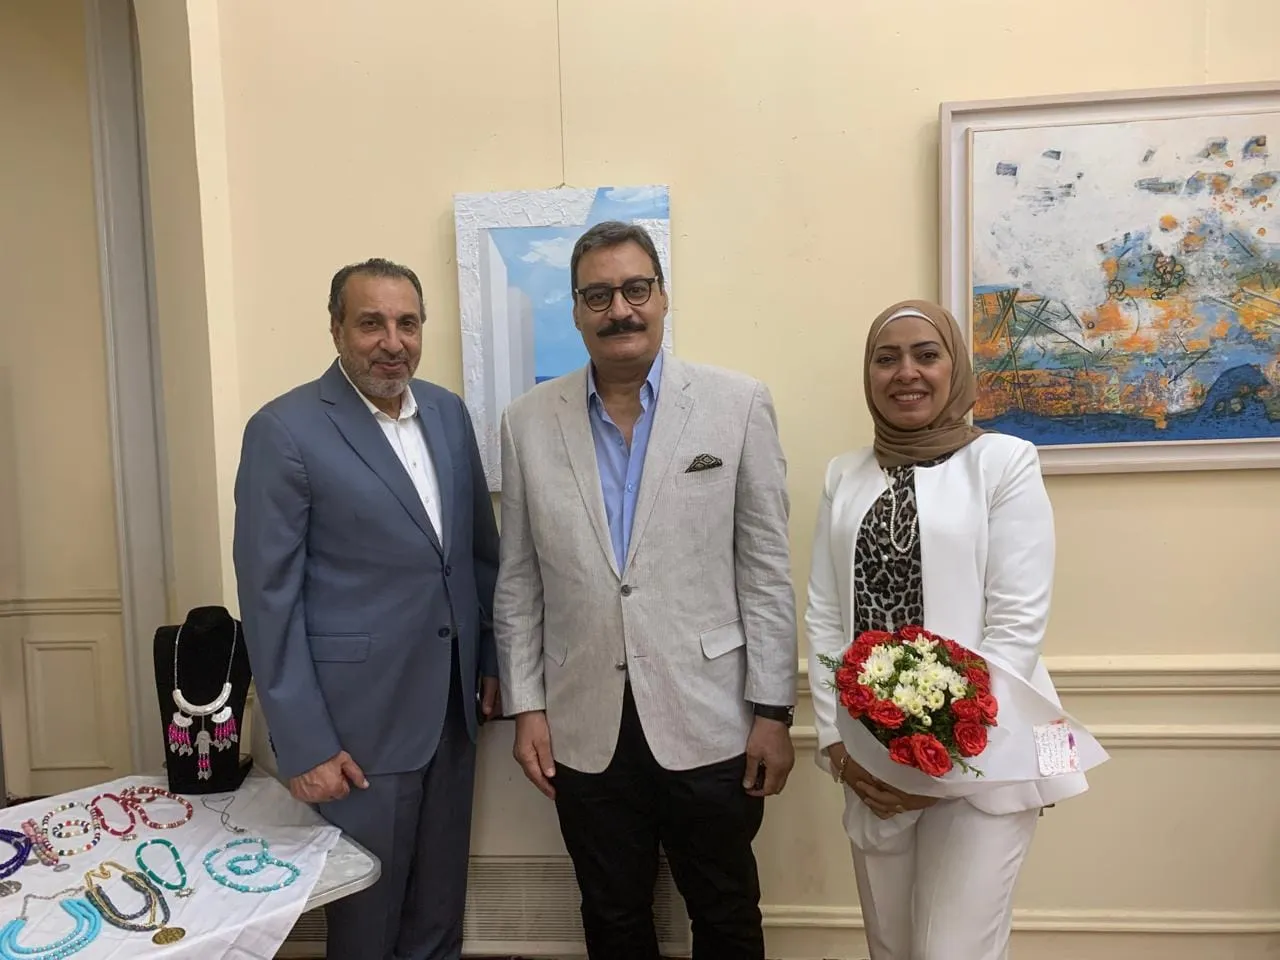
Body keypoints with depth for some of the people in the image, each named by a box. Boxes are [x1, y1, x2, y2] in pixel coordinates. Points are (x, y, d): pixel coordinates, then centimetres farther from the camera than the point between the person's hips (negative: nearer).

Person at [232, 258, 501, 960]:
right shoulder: (284, 430, -13)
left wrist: (493, 659, 11)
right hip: (359, 717, -5)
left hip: (451, 704, 5)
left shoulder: (448, 411, 5)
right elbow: (270, 598, -13)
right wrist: (303, 744, -13)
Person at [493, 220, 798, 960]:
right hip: (586, 728, 2)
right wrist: (526, 706, 2)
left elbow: (766, 569, -5)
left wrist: (773, 710, -4)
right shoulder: (529, 422, 1)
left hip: (709, 720, -1)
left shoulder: (739, 404, -5)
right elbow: (519, 581, 4)